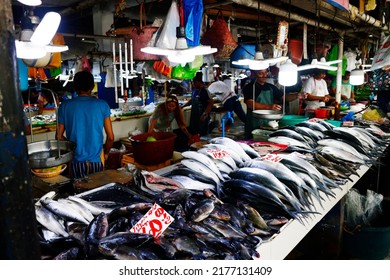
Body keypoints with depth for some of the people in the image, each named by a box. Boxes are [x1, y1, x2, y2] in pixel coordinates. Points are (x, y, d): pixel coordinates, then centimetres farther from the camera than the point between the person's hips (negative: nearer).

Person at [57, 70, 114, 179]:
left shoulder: (65, 106, -3)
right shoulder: (102, 105, -5)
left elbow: (59, 136, 0)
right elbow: (110, 137, -4)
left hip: (75, 160, 1)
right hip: (96, 159, 0)